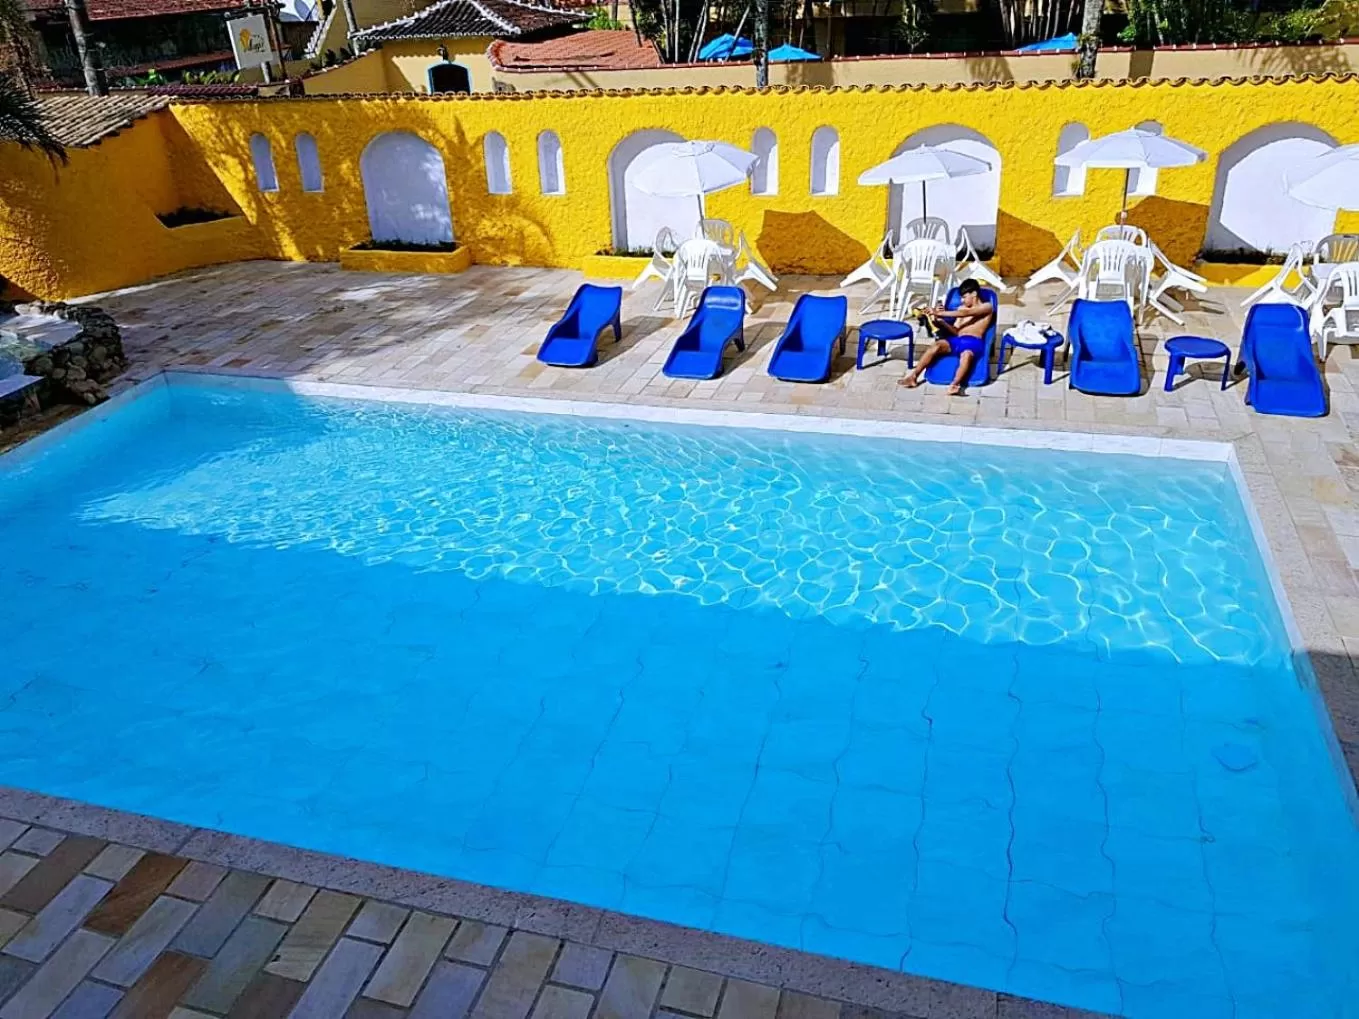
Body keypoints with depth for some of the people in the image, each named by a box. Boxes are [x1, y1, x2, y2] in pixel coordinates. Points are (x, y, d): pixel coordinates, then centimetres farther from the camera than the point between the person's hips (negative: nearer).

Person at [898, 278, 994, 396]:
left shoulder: (986, 307, 7)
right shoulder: (961, 308, 27)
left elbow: (966, 313, -10)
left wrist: (939, 313, -16)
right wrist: (942, 322, -3)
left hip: (974, 342, -5)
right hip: (957, 340, 5)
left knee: (967, 354, -40)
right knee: (936, 345, -26)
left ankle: (955, 385, -57)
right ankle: (913, 376, -31)